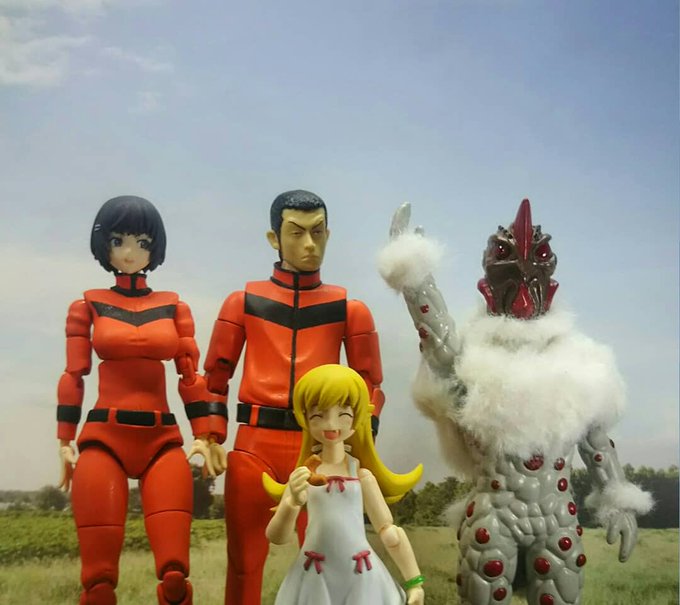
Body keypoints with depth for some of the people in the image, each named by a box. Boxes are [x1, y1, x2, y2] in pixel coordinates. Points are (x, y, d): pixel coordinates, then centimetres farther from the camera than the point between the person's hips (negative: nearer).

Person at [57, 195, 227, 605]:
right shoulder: (88, 306, 8)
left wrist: (207, 435, 4)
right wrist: (65, 442, 5)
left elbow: (191, 375, 11)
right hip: (103, 438, -1)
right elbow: (74, 377, 8)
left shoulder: (174, 307, 11)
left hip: (163, 440, 1)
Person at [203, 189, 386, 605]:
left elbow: (370, 385, 9)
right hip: (254, 444, 1)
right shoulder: (244, 302, 6)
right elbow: (215, 377, 9)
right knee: (244, 562, 9)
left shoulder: (350, 309, 6)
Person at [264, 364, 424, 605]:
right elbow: (277, 537, -4)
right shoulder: (303, 475, -2)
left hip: (361, 577, 0)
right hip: (315, 580, 0)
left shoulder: (362, 475, -1)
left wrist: (414, 581, 9)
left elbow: (389, 531, 8)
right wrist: (293, 503, -23)